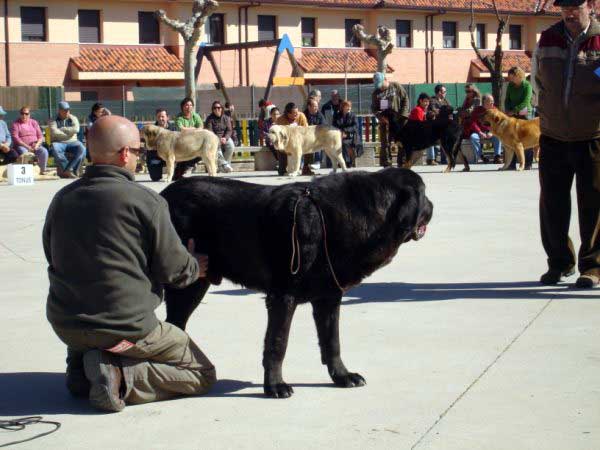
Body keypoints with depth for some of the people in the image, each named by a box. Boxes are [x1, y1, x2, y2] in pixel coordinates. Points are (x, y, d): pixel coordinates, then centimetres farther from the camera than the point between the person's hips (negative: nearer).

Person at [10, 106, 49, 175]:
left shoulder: (34, 122, 15)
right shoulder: (16, 124, 5)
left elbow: (40, 136, 11)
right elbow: (15, 138, -7)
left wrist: (37, 144, -11)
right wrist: (27, 146, -18)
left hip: (35, 146, 3)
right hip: (21, 146, -3)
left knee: (44, 151, -27)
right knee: (24, 152, -38)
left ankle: (43, 170, -21)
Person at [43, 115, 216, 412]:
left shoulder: (61, 199, 2)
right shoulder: (147, 202, -15)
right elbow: (175, 271, -7)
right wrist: (197, 267, 17)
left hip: (64, 323, 7)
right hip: (127, 328, -6)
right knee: (202, 374, 8)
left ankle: (81, 368, 12)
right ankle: (121, 377, -12)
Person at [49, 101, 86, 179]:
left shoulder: (73, 119, 16)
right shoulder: (54, 120, 10)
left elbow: (76, 129, -4)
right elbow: (54, 132, -9)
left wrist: (62, 129, -4)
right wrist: (69, 133, -5)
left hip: (72, 142, 2)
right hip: (59, 143, -2)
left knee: (82, 149, -31)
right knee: (55, 148, -38)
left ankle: (64, 170, -28)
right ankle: (69, 170, -32)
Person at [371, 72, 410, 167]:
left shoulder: (396, 86, 2)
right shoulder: (376, 93, 9)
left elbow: (405, 99, 2)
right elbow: (374, 108, 11)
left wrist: (403, 115, -7)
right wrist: (380, 116, -8)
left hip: (398, 119, -2)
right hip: (385, 120, 2)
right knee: (385, 143, -1)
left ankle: (402, 164, 5)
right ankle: (387, 165, 3)